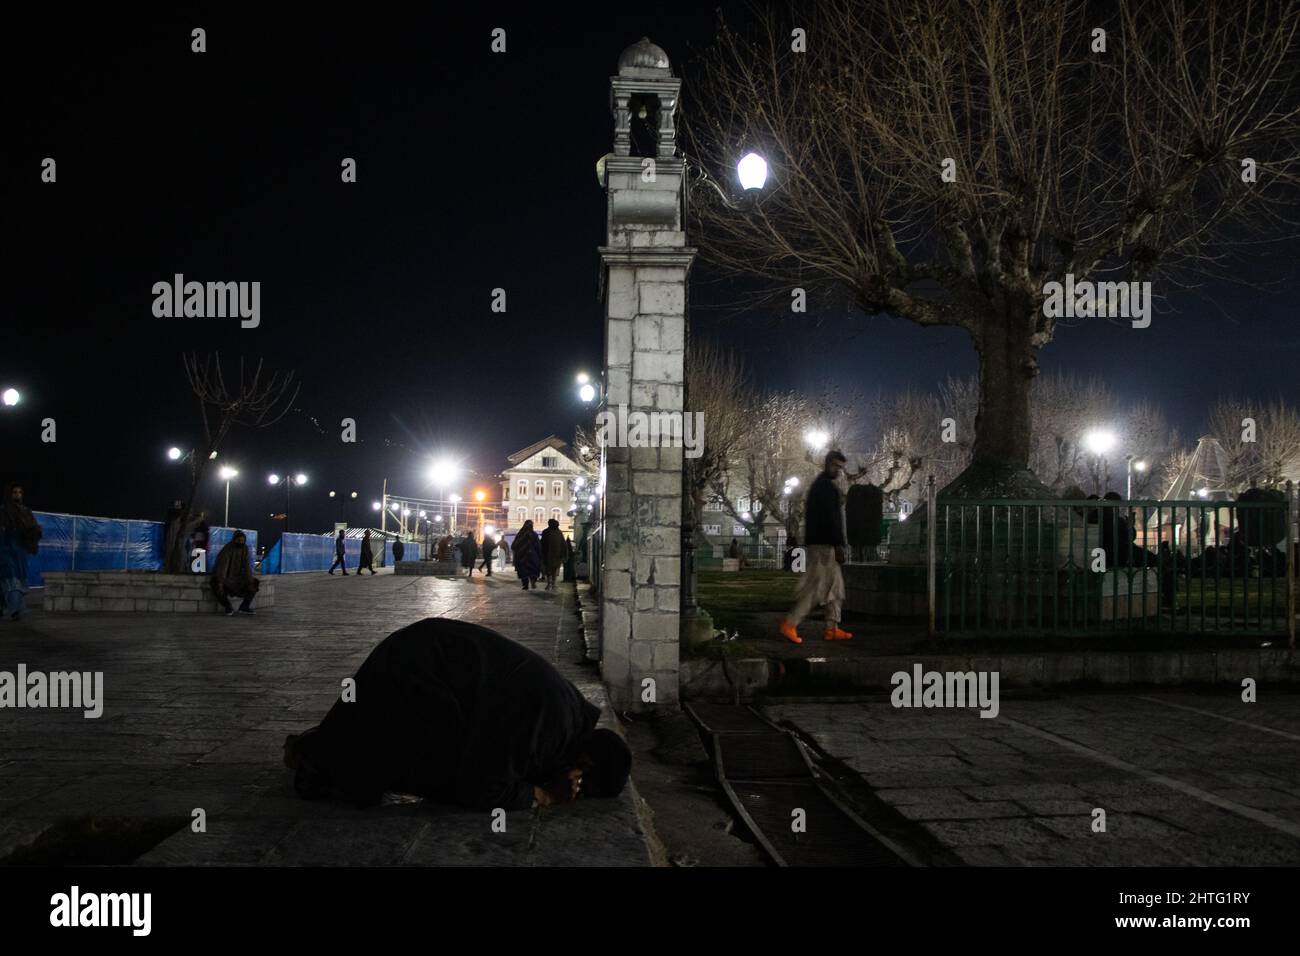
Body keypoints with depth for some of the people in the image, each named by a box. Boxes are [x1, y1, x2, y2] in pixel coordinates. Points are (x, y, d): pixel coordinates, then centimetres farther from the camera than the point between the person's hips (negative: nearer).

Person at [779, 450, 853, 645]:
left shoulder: (819, 485, 21)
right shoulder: (826, 486, -10)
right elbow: (830, 517, -18)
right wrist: (838, 545, -20)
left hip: (822, 544, 11)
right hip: (824, 544, -11)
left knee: (835, 586, 11)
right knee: (815, 586, -11)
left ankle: (832, 628, 9)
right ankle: (789, 624, -12)